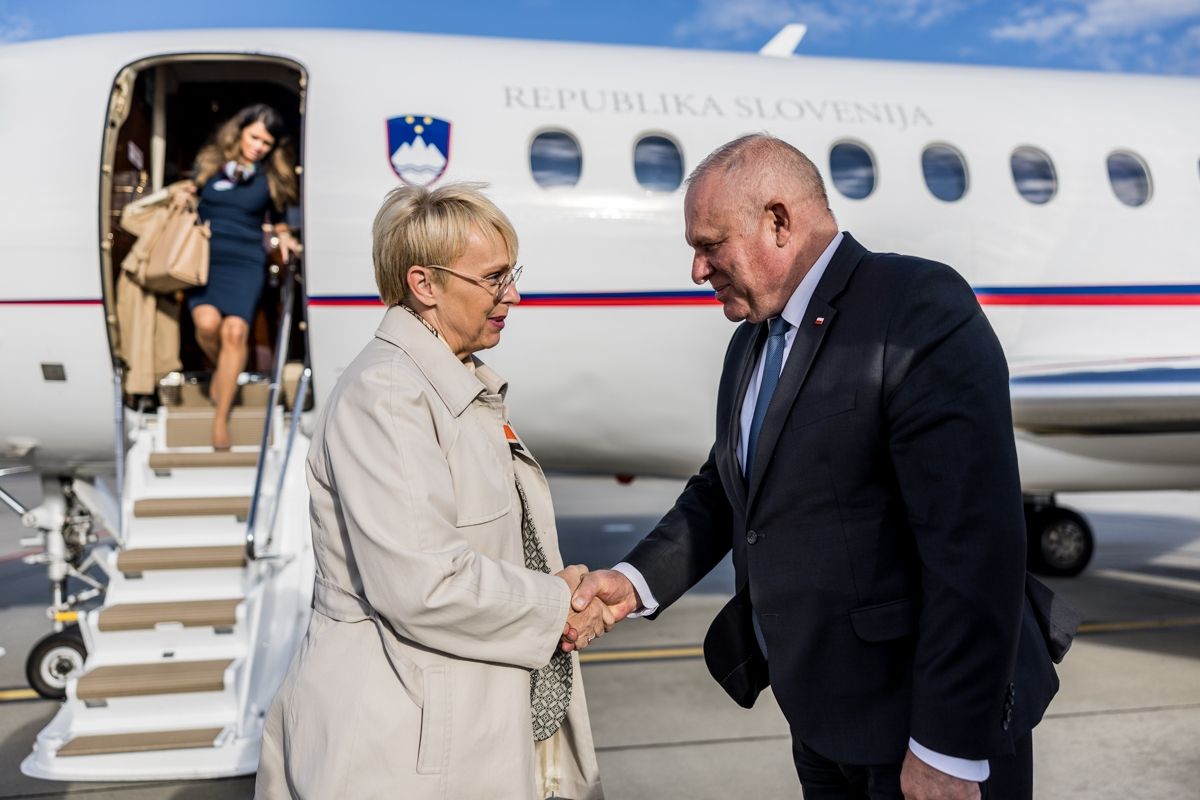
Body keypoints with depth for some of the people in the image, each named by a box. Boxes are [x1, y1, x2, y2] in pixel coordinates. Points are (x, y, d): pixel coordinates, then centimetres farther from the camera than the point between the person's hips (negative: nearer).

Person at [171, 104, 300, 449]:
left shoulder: (271, 176, 8)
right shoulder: (210, 161, 7)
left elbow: (277, 217, 22)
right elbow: (190, 190, 20)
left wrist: (284, 236, 4)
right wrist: (182, 195, -2)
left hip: (246, 261, 0)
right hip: (204, 255, 1)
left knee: (235, 329, -20)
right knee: (207, 321, -25)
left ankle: (221, 417, -10)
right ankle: (220, 370, 11)